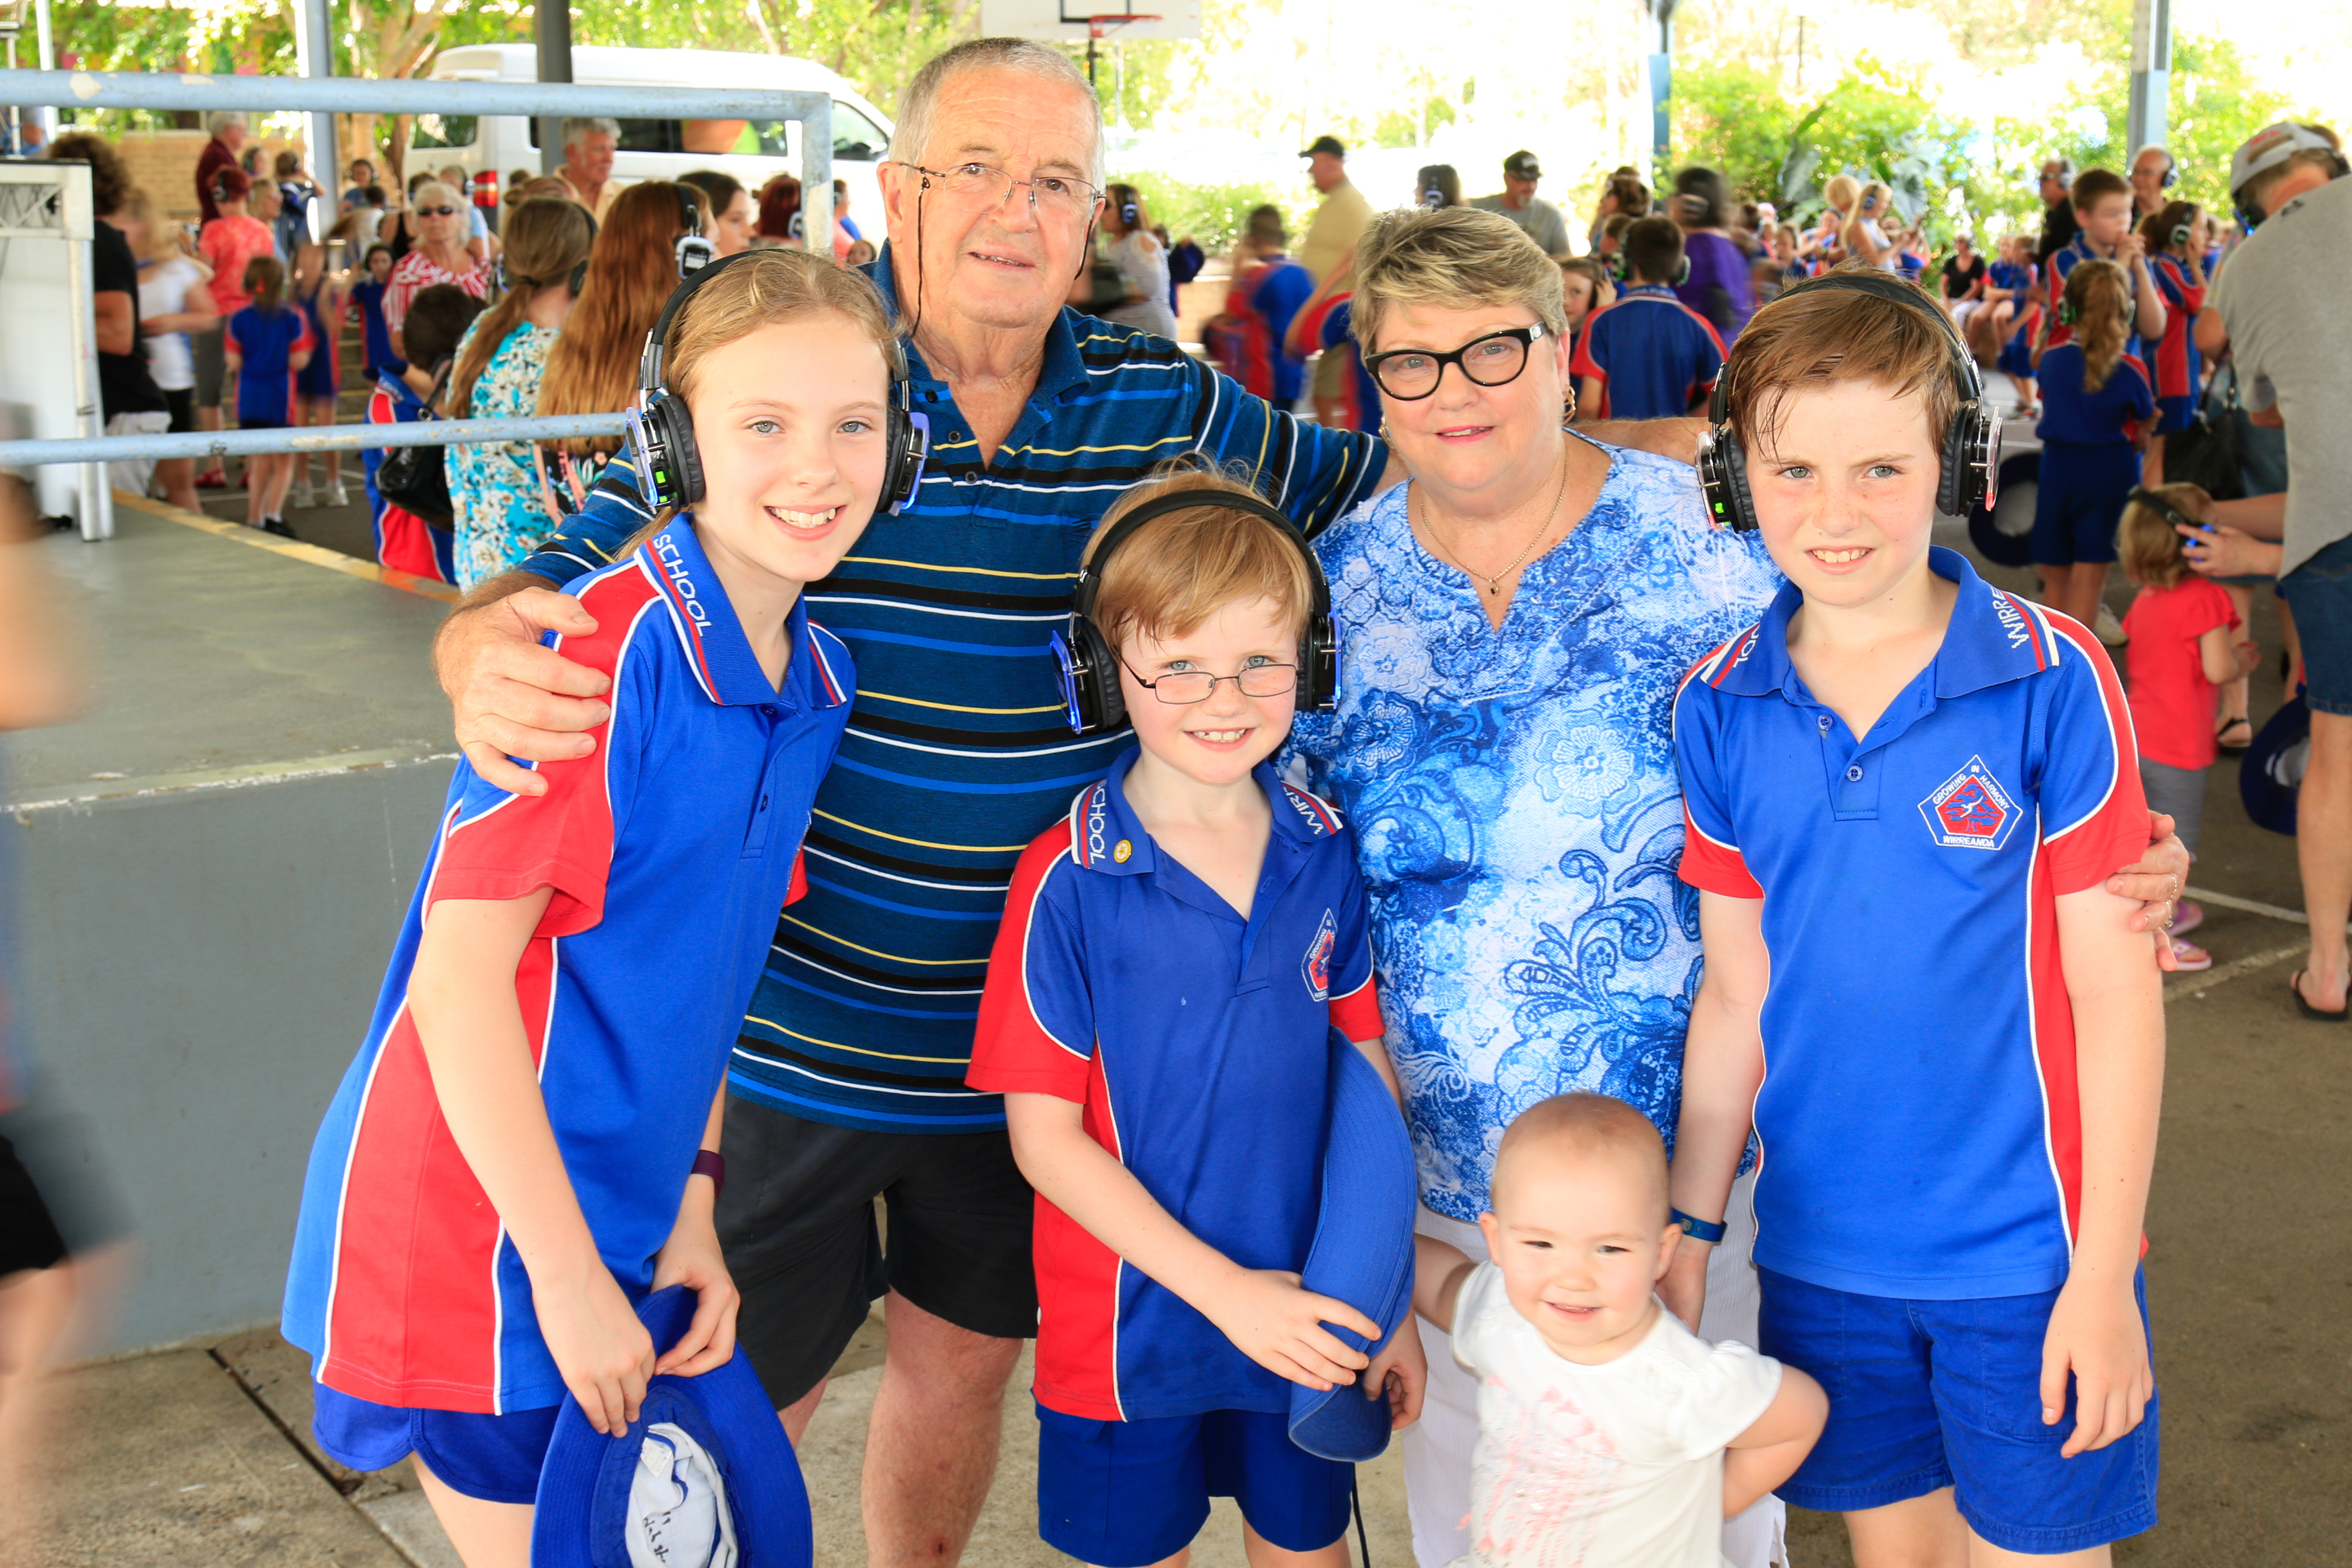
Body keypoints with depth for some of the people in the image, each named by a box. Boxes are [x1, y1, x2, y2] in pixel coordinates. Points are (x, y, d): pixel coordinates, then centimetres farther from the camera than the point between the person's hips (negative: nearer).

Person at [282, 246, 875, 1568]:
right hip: (480, 1224, -7)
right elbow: (460, 976, -22)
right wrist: (568, 1274, -18)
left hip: (619, 1215, 8)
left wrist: (693, 1197, 3)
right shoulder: (604, 649, -22)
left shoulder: (819, 679, 2)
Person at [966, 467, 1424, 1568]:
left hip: (1309, 1321, 3)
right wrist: (1223, 1289, -16)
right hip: (1129, 1326, -3)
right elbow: (1044, 1135, -14)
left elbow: (1371, 1079, 2)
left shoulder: (1330, 856, -5)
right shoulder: (1068, 884, -16)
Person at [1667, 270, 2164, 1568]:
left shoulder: (2052, 680, -12)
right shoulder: (1717, 709, -2)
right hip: (1824, 1248, 3)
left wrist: (2104, 1273, -10)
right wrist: (1687, 1222, 4)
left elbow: (2114, 987, -9)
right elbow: (1736, 991, 4)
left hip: (2027, 1249, -3)